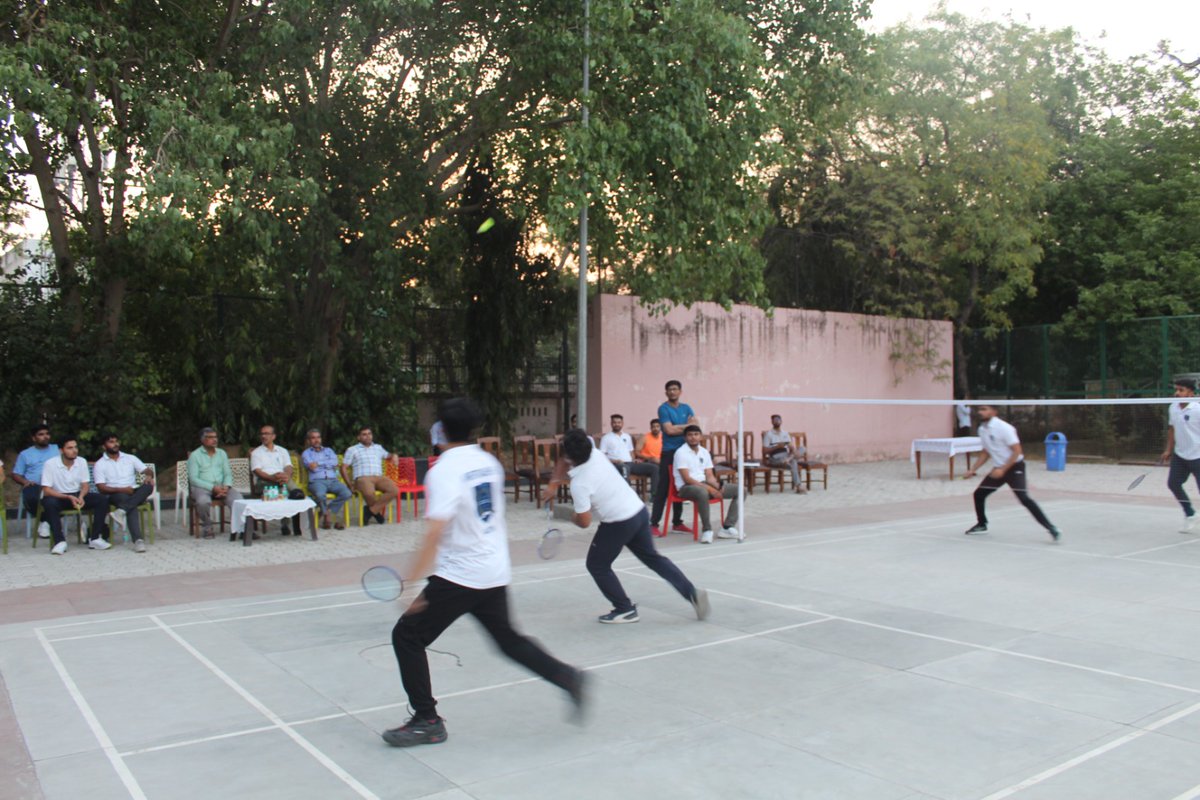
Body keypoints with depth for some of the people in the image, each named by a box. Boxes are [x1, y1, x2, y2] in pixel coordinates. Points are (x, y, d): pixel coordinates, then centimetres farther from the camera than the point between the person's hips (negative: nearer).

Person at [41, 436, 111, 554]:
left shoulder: (82, 462, -3)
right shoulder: (50, 464, -15)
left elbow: (86, 485, 2)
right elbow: (46, 491, -18)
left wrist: (81, 497, -21)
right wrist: (69, 497, -28)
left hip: (76, 496, 4)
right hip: (58, 497, -4)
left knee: (102, 499, -20)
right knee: (49, 503, -39)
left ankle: (95, 539, -19)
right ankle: (59, 541, -32)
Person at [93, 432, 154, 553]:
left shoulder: (130, 458, 17)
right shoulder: (100, 465, 7)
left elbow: (148, 471, 10)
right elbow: (102, 488, -4)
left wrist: (149, 476, -17)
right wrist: (121, 489, -20)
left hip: (135, 493, 3)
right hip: (114, 495, -3)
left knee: (148, 486, -31)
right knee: (128, 502, -39)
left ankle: (122, 510, -47)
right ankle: (138, 540, -52)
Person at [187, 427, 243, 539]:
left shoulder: (222, 453, 16)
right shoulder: (195, 455, 3)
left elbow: (228, 473, 12)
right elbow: (193, 479, -6)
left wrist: (226, 486, -12)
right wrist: (213, 488, -18)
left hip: (221, 486, 3)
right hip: (201, 487, -3)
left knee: (237, 496, -28)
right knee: (203, 501, -37)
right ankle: (207, 528, -12)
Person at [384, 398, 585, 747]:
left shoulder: (443, 470, -17)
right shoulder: (489, 462, 6)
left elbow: (435, 532, -26)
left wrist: (411, 583, -24)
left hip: (460, 575, -7)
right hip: (496, 571, 8)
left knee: (406, 635, 5)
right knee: (508, 639, 24)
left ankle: (427, 721, 9)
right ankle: (566, 676, 20)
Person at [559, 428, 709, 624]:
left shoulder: (578, 484, -22)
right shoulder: (596, 453, -4)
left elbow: (585, 522, -15)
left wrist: (572, 518, 7)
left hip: (619, 523, -7)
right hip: (639, 510, 8)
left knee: (597, 566, 12)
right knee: (652, 557, 20)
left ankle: (625, 609, 16)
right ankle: (692, 593, 16)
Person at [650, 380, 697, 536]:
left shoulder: (686, 408, 13)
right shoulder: (663, 409, -5)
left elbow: (696, 425, 3)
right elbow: (669, 430, -15)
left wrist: (678, 428, -12)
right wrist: (688, 425, -4)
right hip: (669, 453, -6)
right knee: (663, 489, -8)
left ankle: (677, 522, 20)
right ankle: (654, 524, -6)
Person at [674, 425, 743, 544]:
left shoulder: (705, 452, 12)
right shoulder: (681, 452, -10)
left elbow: (709, 476, 9)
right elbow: (687, 479, -17)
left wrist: (718, 486, -14)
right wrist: (709, 488, -24)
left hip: (704, 484, 7)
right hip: (686, 487, -7)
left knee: (739, 490, -5)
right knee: (702, 492, -44)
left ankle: (727, 527, -8)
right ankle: (707, 530, -27)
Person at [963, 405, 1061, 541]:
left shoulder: (1004, 428, -19)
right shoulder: (982, 429, 4)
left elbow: (1017, 451, -20)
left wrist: (1002, 470, -26)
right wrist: (972, 470, 11)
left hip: (1014, 467, -8)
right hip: (998, 468, 8)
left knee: (1024, 498, -22)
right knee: (979, 494, 7)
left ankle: (1051, 528, -19)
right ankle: (981, 524, 27)